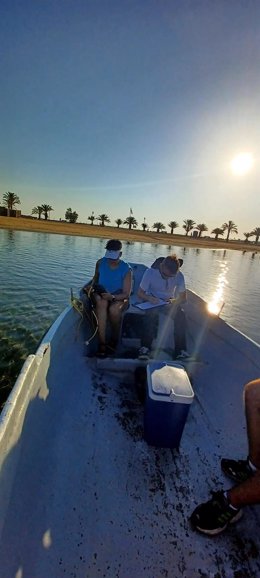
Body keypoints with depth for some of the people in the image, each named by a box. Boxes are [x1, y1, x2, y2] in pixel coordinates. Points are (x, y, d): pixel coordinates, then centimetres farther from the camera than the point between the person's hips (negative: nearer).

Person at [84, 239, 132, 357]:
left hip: (119, 298, -2)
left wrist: (113, 297, -31)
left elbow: (126, 293, -13)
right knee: (101, 303, -36)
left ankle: (114, 339, -7)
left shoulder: (126, 269, -11)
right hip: (100, 295, 2)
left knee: (113, 309, -37)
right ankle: (102, 344, -37)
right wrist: (91, 286, -1)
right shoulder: (100, 263, 0)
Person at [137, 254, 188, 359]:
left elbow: (183, 298, -3)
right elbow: (140, 293, -9)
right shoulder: (150, 272, -17)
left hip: (169, 303, 2)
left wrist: (174, 301, -26)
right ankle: (145, 347, -32)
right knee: (151, 313, -37)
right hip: (152, 301, -2)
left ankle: (180, 350, -22)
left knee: (181, 315, -29)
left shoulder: (179, 276, -11)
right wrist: (149, 298, -32)